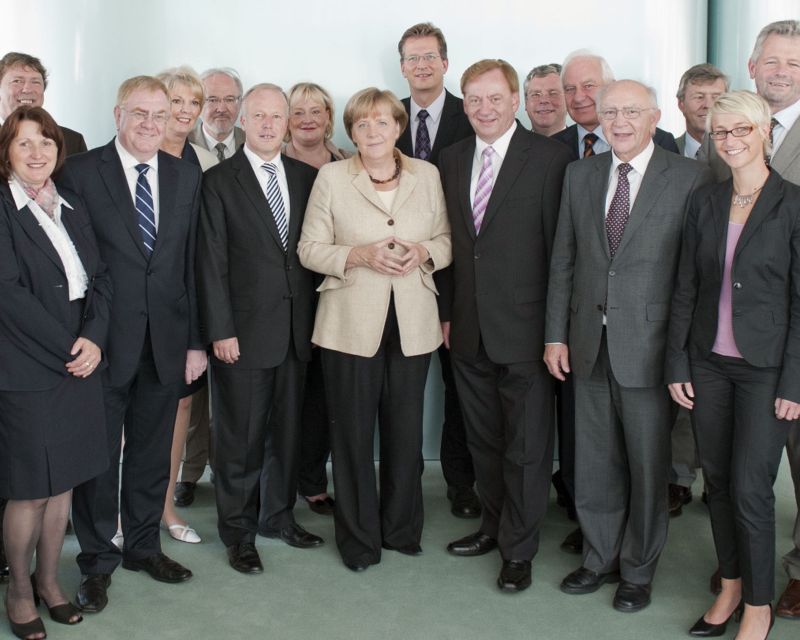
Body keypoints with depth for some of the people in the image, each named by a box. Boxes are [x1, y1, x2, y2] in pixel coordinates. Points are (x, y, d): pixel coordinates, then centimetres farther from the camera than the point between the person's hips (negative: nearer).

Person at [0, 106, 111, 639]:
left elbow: (100, 279, 8)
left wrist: (94, 339, -8)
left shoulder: (73, 207, 11)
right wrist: (67, 347, -14)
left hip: (80, 366, 6)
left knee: (63, 484, 13)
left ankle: (49, 580, 29)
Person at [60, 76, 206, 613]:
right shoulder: (81, 172, -5)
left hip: (166, 341, 3)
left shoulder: (186, 177, 6)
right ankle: (98, 560, 25)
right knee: (98, 454, 8)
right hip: (105, 341, -3)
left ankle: (144, 545, 33)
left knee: (153, 451, 15)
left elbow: (194, 263, 6)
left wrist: (196, 340, 3)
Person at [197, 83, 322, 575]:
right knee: (241, 437, 5)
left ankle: (279, 516, 31)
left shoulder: (307, 177, 8)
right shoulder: (219, 181, -4)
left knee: (288, 429, 14)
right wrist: (220, 330, -12)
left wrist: (317, 316, 4)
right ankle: (239, 530, 21)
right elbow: (212, 262, -7)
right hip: (244, 330, -4)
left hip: (298, 327, 4)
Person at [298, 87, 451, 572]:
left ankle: (402, 528, 27)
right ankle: (358, 537, 20)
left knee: (406, 431, 7)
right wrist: (359, 255, -15)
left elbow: (447, 241, 12)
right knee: (353, 433, 4)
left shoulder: (427, 175, 8)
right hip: (352, 323, -2)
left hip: (412, 324, 2)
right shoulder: (332, 178, 1)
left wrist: (424, 252, -9)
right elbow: (310, 249, 1)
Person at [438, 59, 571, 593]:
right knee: (483, 438, 18)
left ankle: (519, 548, 19)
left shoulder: (550, 157, -8)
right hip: (469, 329, 6)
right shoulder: (453, 159, 9)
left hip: (524, 326, -5)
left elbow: (561, 246, -9)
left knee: (527, 444, 5)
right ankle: (494, 525, 35)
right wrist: (447, 312, 11)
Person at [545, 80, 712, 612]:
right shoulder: (580, 175, 8)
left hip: (649, 346, -4)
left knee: (648, 465, 9)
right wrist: (556, 334, 6)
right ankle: (601, 558, 32)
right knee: (595, 463, 13)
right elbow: (563, 260, 9)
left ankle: (639, 570, 27)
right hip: (591, 345, 4)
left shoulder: (691, 178, -6)